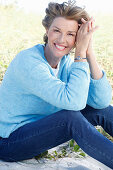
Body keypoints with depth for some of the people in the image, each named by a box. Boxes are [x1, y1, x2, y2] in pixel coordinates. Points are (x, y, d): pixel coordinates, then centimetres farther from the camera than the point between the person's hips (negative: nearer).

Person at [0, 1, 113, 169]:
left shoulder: (66, 62, -3)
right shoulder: (28, 62, -25)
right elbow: (73, 101, -36)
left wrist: (89, 52, -21)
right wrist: (80, 53, -30)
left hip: (39, 128, 8)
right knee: (71, 117, -31)